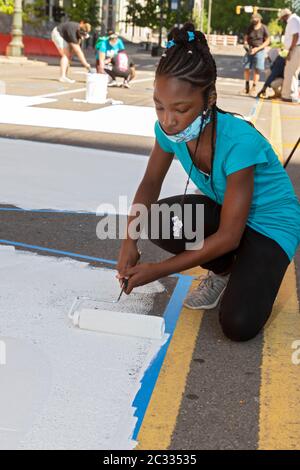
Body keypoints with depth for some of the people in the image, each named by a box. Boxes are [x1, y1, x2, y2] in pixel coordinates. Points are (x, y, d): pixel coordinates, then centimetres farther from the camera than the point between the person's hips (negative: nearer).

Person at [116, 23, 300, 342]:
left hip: (271, 222, -6)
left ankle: (254, 272, 12)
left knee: (238, 326, -23)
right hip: (221, 209, 6)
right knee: (156, 221, -25)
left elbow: (229, 236, -30)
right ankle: (222, 271, 4)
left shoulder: (239, 141, -36)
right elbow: (151, 183, -2)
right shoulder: (169, 128, -19)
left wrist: (159, 270, -27)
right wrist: (130, 240, -19)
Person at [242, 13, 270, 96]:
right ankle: (247, 87, 10)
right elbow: (246, 37, 12)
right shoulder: (250, 27, 1)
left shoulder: (263, 28, -9)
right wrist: (245, 43, -10)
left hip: (259, 51, -3)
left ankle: (254, 88, 1)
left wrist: (257, 48, -16)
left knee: (256, 70, -5)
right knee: (246, 68, -3)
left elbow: (267, 41, -7)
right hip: (249, 50, 3)